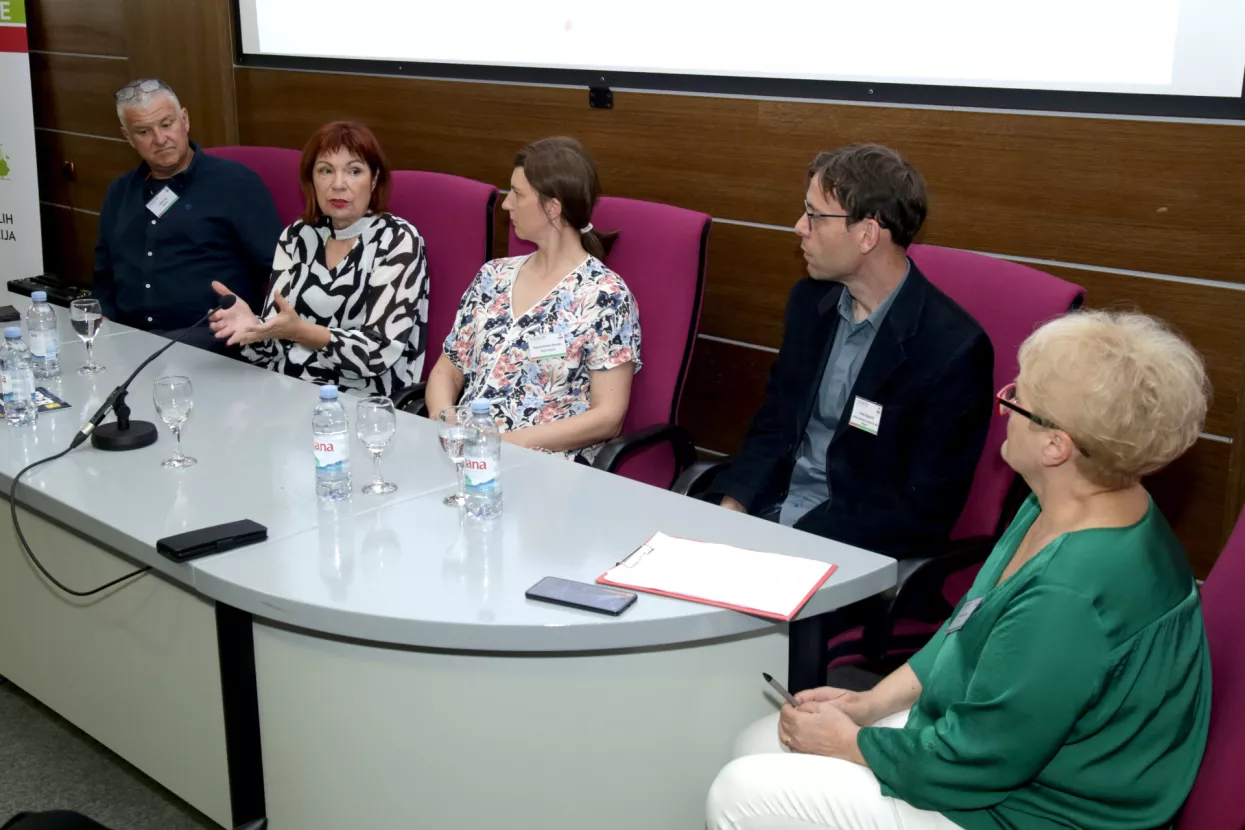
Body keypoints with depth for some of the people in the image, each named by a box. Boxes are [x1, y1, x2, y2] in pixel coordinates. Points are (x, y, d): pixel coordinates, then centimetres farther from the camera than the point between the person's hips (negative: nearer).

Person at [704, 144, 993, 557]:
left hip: (856, 547, -6)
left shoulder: (952, 348, -16)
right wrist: (731, 506, -5)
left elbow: (926, 509, -15)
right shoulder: (809, 300, 4)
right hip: (767, 512, 6)